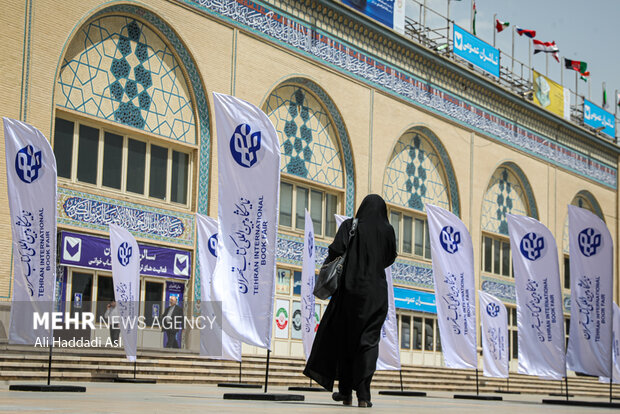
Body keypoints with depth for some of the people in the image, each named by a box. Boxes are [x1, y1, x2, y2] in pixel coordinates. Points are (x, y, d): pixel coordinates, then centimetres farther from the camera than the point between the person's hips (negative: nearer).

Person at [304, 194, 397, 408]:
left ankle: (346, 392, 16)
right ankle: (363, 394, -12)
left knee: (345, 339, 12)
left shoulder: (350, 225, 0)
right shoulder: (387, 230, 4)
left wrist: (326, 270, 5)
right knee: (369, 340, 0)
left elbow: (336, 249, -12)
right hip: (376, 292, 0)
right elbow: (390, 258, 14)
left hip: (351, 289, 0)